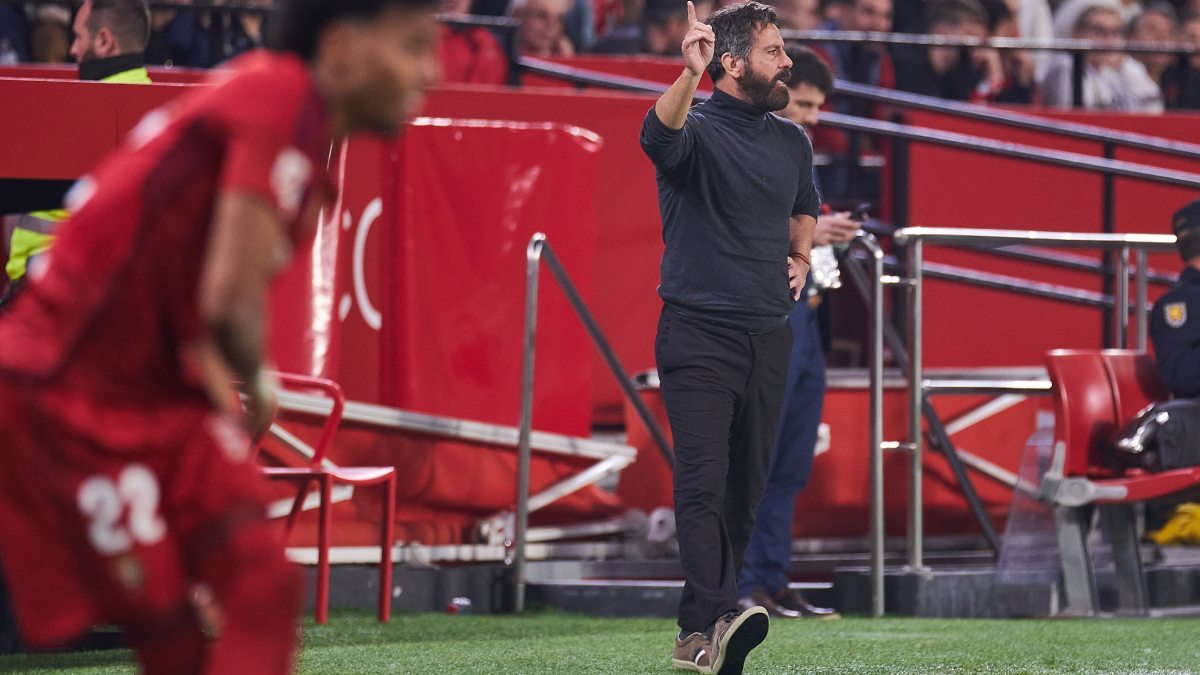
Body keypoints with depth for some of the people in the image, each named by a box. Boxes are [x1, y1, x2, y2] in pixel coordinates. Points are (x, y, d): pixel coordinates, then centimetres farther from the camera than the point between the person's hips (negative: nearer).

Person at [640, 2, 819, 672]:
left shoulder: (791, 141, 12)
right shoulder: (697, 129, -8)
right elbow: (659, 136, -33)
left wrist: (800, 257, 12)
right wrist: (688, 77, -52)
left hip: (769, 337, 6)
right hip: (699, 334, -6)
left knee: (747, 486, 7)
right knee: (703, 479, -17)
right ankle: (712, 621, -29)